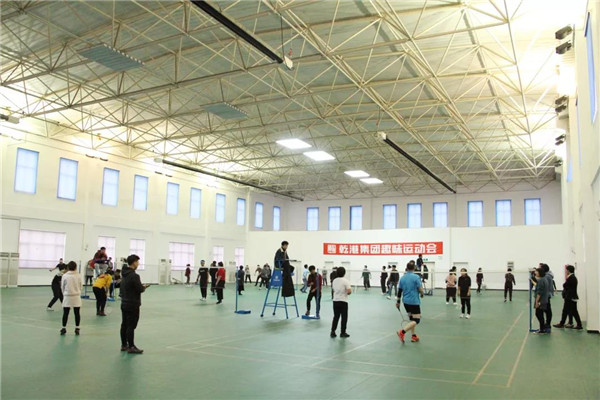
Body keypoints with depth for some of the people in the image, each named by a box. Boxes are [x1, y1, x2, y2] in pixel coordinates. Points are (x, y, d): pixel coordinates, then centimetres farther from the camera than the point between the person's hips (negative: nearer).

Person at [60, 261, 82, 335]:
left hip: (67, 297, -1)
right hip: (76, 297, 1)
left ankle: (64, 328, 14)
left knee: (65, 313, 8)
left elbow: (62, 287, 3)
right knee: (77, 313, 8)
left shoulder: (65, 276, -6)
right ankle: (77, 328, 12)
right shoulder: (79, 276, -4)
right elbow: (81, 286, 3)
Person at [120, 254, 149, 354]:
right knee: (131, 326, -4)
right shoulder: (134, 276, -20)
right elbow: (140, 289, -20)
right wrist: (144, 287, 2)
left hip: (124, 304, 9)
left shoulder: (124, 274, 9)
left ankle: (124, 345, 22)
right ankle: (131, 347, 1)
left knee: (124, 325, 14)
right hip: (132, 305, -9)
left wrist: (141, 286, 9)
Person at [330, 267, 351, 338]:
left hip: (335, 301, 5)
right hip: (343, 301, -5)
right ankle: (343, 333, 11)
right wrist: (348, 292, 2)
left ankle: (333, 332, 10)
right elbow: (349, 291, -19)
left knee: (336, 316, 12)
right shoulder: (345, 281, -12)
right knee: (344, 317, 6)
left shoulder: (334, 281, 6)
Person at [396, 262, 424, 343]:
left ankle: (413, 336, 20)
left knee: (411, 319, 19)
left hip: (406, 301, 7)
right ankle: (402, 332, -20)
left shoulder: (402, 278, 5)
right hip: (414, 301, -6)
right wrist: (422, 294, 12)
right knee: (416, 320, -4)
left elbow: (399, 291, 8)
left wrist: (398, 301, 16)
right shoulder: (416, 277, -11)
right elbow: (420, 289, -11)